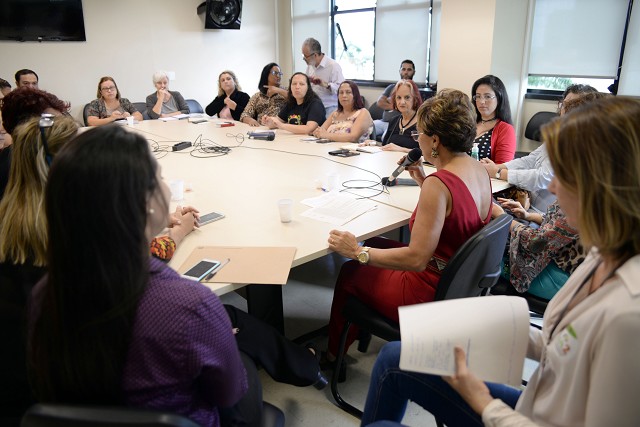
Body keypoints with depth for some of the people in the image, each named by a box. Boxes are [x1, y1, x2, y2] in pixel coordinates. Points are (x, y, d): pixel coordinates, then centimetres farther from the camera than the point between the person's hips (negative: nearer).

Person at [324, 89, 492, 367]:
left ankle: (333, 352, 36)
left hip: (429, 292, -9)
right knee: (375, 245, 22)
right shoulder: (479, 171, -1)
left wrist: (358, 252, -24)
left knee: (349, 272, 13)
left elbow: (417, 259, -31)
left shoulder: (439, 184, -29)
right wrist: (421, 179, 11)